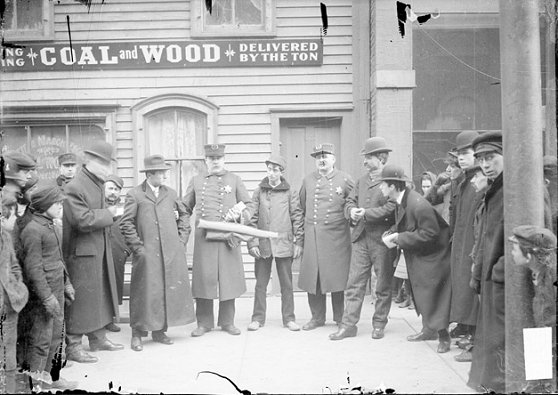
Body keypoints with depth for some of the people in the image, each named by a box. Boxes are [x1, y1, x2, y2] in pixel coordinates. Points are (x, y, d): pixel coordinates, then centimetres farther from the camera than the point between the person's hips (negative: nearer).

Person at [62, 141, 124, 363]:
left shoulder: (99, 184, 12)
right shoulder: (74, 188, -18)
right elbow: (83, 220, -25)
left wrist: (109, 215, 7)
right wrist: (108, 214, -14)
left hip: (101, 250, 9)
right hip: (81, 252, -9)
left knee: (101, 295, 17)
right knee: (80, 298, -3)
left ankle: (98, 338, 30)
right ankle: (73, 346, 8)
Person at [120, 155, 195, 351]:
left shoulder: (171, 193, 13)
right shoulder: (134, 195, -1)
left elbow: (183, 215, 21)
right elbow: (126, 224, -3)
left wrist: (182, 240, 11)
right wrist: (138, 247, -8)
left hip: (172, 253, 5)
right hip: (147, 254, -4)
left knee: (169, 290, 5)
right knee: (144, 292, -3)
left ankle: (159, 331, 18)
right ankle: (137, 334, 8)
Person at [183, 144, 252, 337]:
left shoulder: (234, 179, 10)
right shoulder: (196, 181, 13)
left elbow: (248, 205, 12)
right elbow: (186, 208, 17)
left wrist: (241, 215, -8)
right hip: (203, 237, 0)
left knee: (229, 279, 2)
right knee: (203, 279, -1)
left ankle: (227, 322, 14)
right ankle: (204, 323, 10)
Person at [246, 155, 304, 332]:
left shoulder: (290, 193, 2)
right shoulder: (259, 192, 5)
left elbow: (297, 218, 4)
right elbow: (252, 218, 4)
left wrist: (298, 242, 0)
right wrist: (252, 242, -3)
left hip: (284, 244, -1)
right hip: (263, 244, 1)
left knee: (286, 283, 6)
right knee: (261, 283, 7)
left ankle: (289, 318, 14)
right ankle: (258, 318, 15)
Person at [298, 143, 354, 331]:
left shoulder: (345, 180, 1)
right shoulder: (307, 181, 10)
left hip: (337, 237, -3)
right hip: (312, 236, 3)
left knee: (338, 277, 1)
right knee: (312, 278, 4)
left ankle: (341, 318, 14)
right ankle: (317, 317, 16)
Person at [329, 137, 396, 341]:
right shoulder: (362, 180, 17)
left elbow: (392, 207, -17)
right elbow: (350, 201, 18)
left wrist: (366, 213, -17)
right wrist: (352, 211, -5)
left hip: (383, 239, -6)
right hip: (360, 238, 6)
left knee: (383, 285, 7)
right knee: (354, 283, 3)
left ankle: (379, 324, 19)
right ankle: (348, 324, 8)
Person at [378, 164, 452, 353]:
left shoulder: (418, 206, -30)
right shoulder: (400, 202, -1)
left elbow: (429, 234, -27)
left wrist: (399, 238, -24)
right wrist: (391, 234, -8)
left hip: (433, 255, -9)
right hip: (417, 256, 9)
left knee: (434, 296, -3)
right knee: (421, 293, 18)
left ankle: (443, 336, 9)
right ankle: (429, 329, 32)